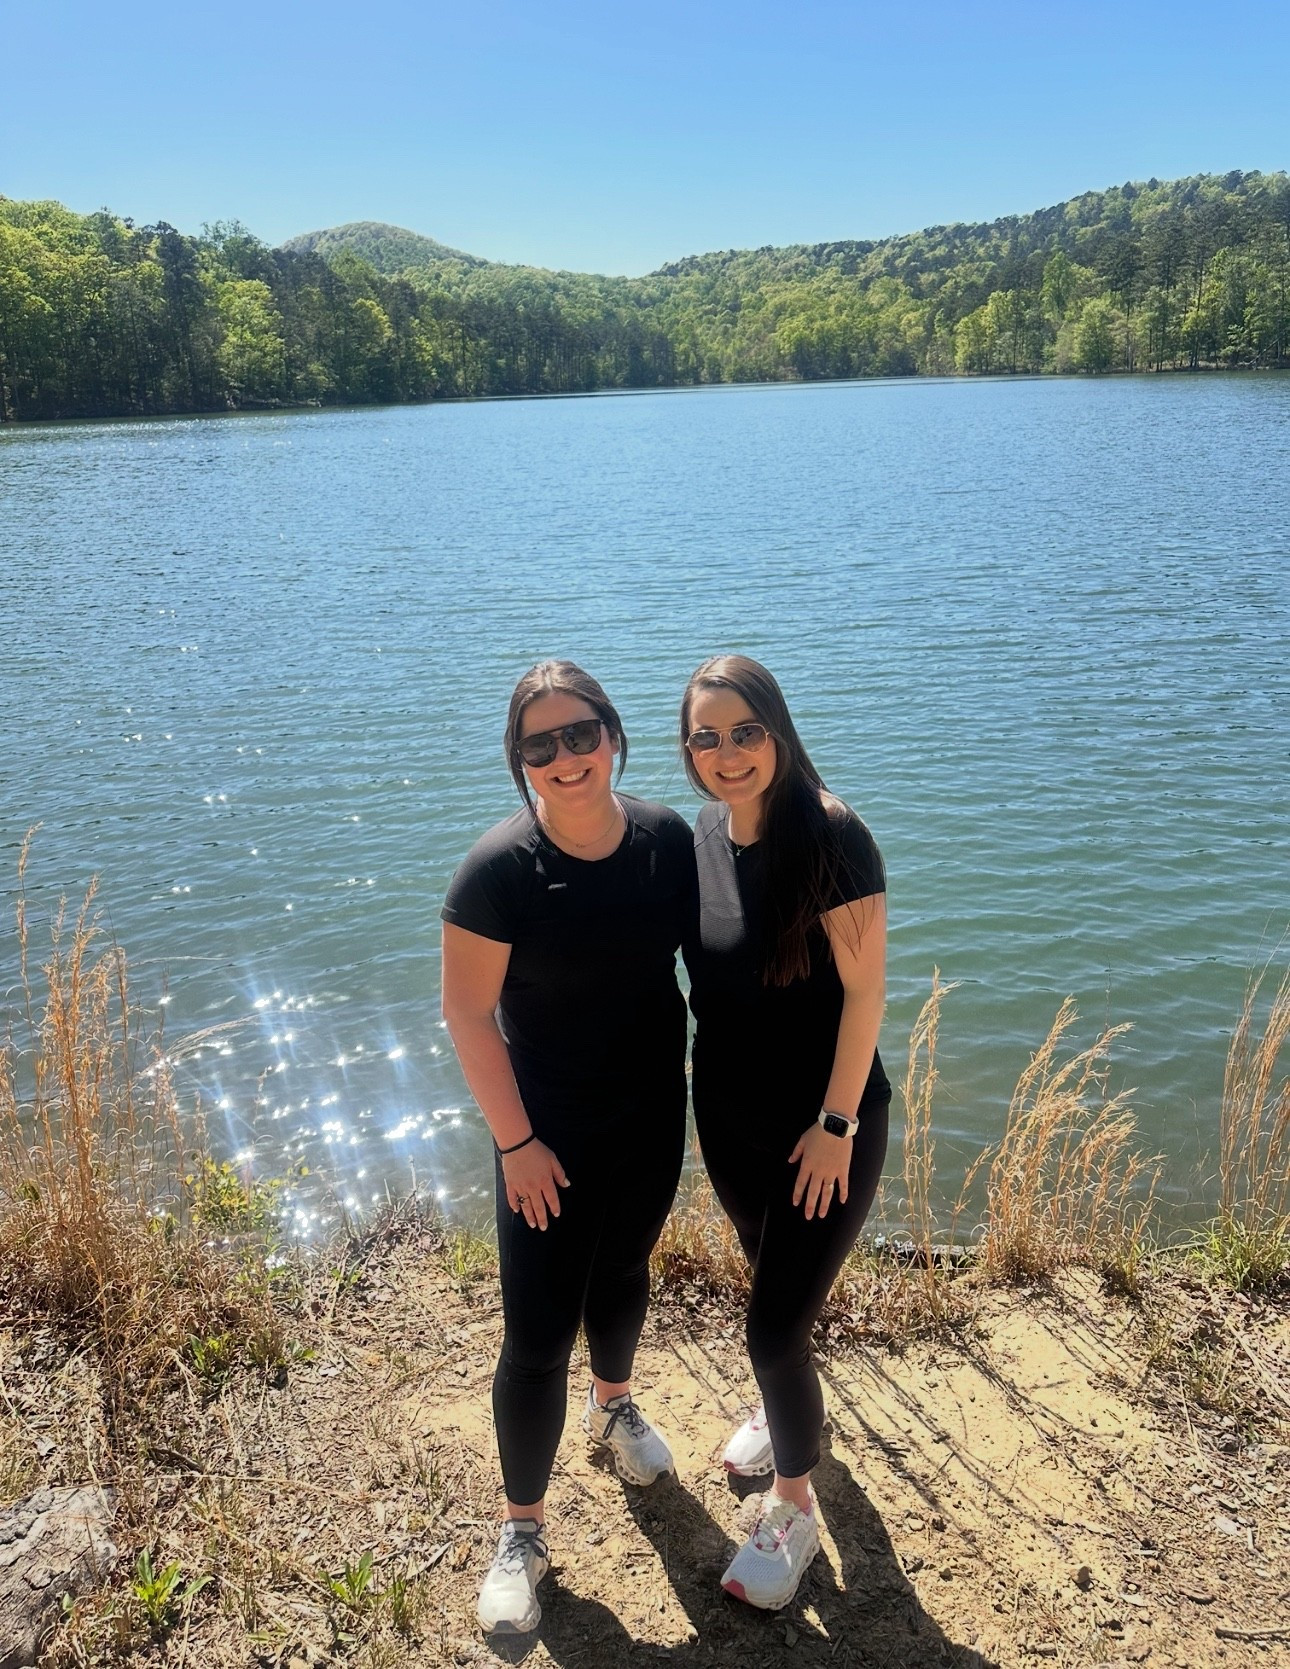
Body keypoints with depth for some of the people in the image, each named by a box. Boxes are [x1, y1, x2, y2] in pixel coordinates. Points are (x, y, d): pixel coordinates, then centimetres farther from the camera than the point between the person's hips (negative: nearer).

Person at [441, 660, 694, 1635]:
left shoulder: (669, 841, -11)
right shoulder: (501, 870, -22)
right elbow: (469, 1013, -16)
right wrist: (516, 1141, -15)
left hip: (653, 1117, 4)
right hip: (552, 1134, -4)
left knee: (624, 1272, 26)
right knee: (538, 1336, 1)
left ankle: (614, 1407, 57)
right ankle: (524, 1530, 25)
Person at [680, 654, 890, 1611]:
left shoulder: (831, 836, -23)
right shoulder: (708, 834, -3)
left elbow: (865, 990, -19)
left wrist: (836, 1123, -16)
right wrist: (705, 1095, 12)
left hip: (826, 1125, -6)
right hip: (730, 1117, 6)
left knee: (776, 1323, 0)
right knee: (773, 1283, 25)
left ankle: (794, 1509, 25)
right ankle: (790, 1411, 53)